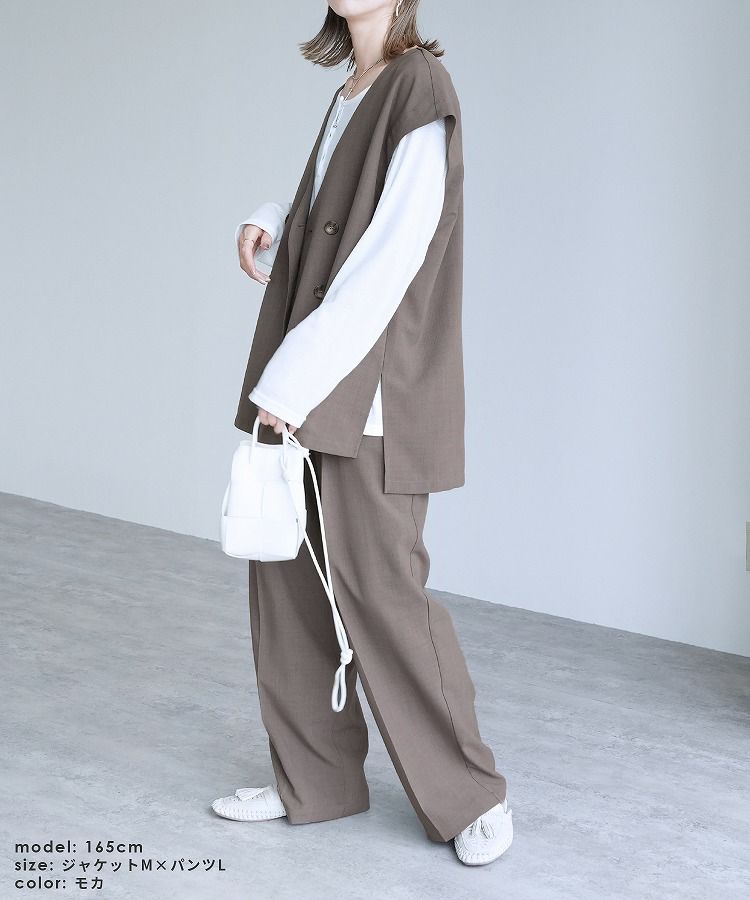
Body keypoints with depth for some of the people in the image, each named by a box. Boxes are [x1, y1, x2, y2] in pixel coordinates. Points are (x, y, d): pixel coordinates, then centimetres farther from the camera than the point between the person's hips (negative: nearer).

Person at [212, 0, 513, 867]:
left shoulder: (420, 91, -11)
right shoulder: (352, 95, 14)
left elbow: (389, 260, -19)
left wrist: (292, 380, -19)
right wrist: (269, 224, 6)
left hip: (372, 393, -8)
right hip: (310, 393, 9)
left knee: (379, 591, -5)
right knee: (287, 579, 10)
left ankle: (470, 795, 11)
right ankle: (316, 779, 22)